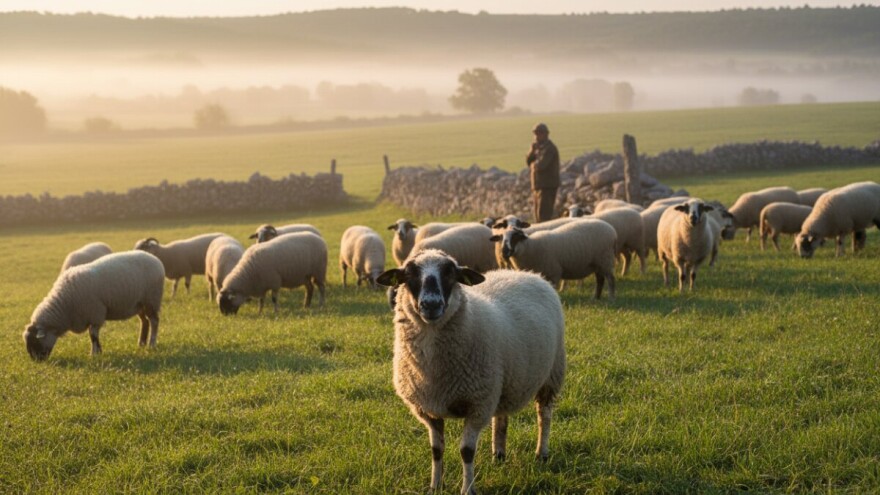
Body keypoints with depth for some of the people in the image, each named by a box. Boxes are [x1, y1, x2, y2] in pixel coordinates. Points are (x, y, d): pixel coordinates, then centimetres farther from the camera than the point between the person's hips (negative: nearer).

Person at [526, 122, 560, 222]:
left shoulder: (549, 148, -13)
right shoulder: (539, 147, 15)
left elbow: (541, 165, -24)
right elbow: (528, 160, 8)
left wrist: (532, 165, -3)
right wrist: (532, 150, -9)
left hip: (547, 186, -9)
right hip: (538, 186, 9)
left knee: (544, 215, -13)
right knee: (538, 216, 12)